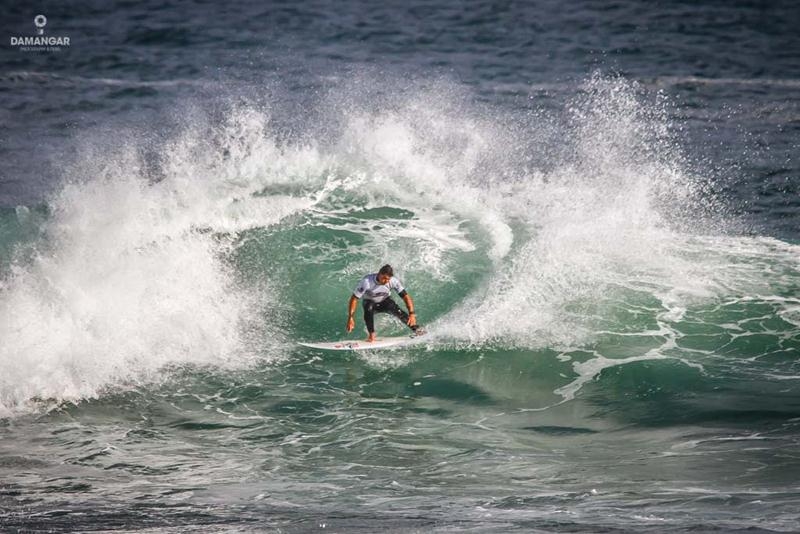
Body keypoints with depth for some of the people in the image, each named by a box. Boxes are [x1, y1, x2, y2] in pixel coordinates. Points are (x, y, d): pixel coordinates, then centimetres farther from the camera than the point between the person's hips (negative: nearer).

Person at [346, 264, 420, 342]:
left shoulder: (393, 281, -25)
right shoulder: (367, 282, -32)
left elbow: (406, 296, -21)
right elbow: (354, 299, -27)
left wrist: (411, 314, -33)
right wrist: (350, 318, -33)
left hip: (385, 301, 1)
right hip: (370, 302, -1)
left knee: (396, 310, -30)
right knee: (368, 308, -37)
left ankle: (416, 329, -22)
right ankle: (371, 334, -25)